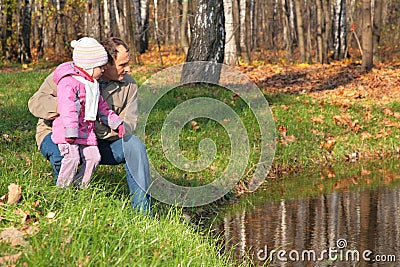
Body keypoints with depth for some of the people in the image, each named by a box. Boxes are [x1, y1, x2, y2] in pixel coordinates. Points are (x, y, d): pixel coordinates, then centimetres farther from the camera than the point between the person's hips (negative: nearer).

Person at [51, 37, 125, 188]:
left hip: (87, 130, 8)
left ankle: (80, 186, 12)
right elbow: (67, 108, -22)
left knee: (93, 156, 1)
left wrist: (116, 123, 19)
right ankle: (62, 188, -5)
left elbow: (102, 106, 25)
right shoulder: (69, 82, -14)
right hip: (68, 131, -8)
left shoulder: (93, 84, 17)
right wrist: (70, 131, -28)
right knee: (72, 157, -18)